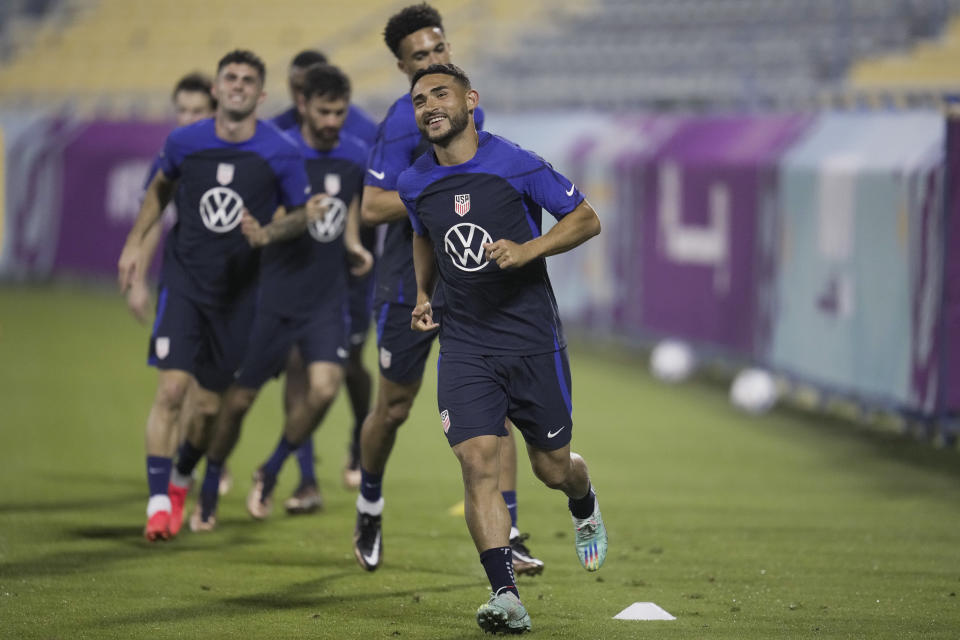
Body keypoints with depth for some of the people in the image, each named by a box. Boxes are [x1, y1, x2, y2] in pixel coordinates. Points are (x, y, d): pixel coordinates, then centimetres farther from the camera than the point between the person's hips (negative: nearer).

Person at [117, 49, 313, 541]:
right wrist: (135, 242, 15)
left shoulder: (280, 154, -9)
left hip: (238, 290, 0)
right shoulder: (185, 142, -4)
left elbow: (304, 212, 3)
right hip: (185, 279, 0)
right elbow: (162, 187, 17)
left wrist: (269, 233, -16)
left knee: (210, 404, 7)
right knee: (171, 387, -15)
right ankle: (158, 500, -9)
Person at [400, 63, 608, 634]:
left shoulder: (516, 166, -10)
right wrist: (423, 294, 12)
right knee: (478, 463, -15)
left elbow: (587, 219, -4)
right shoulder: (416, 185, 4)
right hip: (464, 346, 2)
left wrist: (528, 250, -19)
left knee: (553, 468, 9)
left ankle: (586, 509, 47)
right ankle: (506, 597, -17)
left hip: (533, 340, -2)